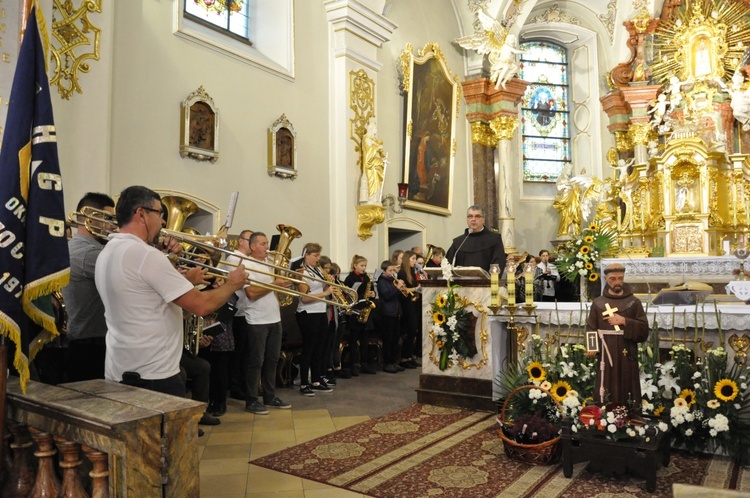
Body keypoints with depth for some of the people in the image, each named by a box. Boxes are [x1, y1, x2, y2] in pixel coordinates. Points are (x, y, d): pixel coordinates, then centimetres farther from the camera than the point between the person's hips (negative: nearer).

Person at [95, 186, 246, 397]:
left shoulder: (108, 252, 8)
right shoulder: (145, 254, -21)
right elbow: (202, 306, -20)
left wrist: (185, 280, 6)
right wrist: (232, 284, -5)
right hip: (154, 376, -9)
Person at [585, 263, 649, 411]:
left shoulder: (633, 302, 6)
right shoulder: (598, 303, 7)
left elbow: (644, 331, 0)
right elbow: (591, 330, 3)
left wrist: (625, 321, -13)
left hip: (627, 357, 0)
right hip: (606, 357, 0)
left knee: (627, 394, 1)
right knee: (605, 401, -1)